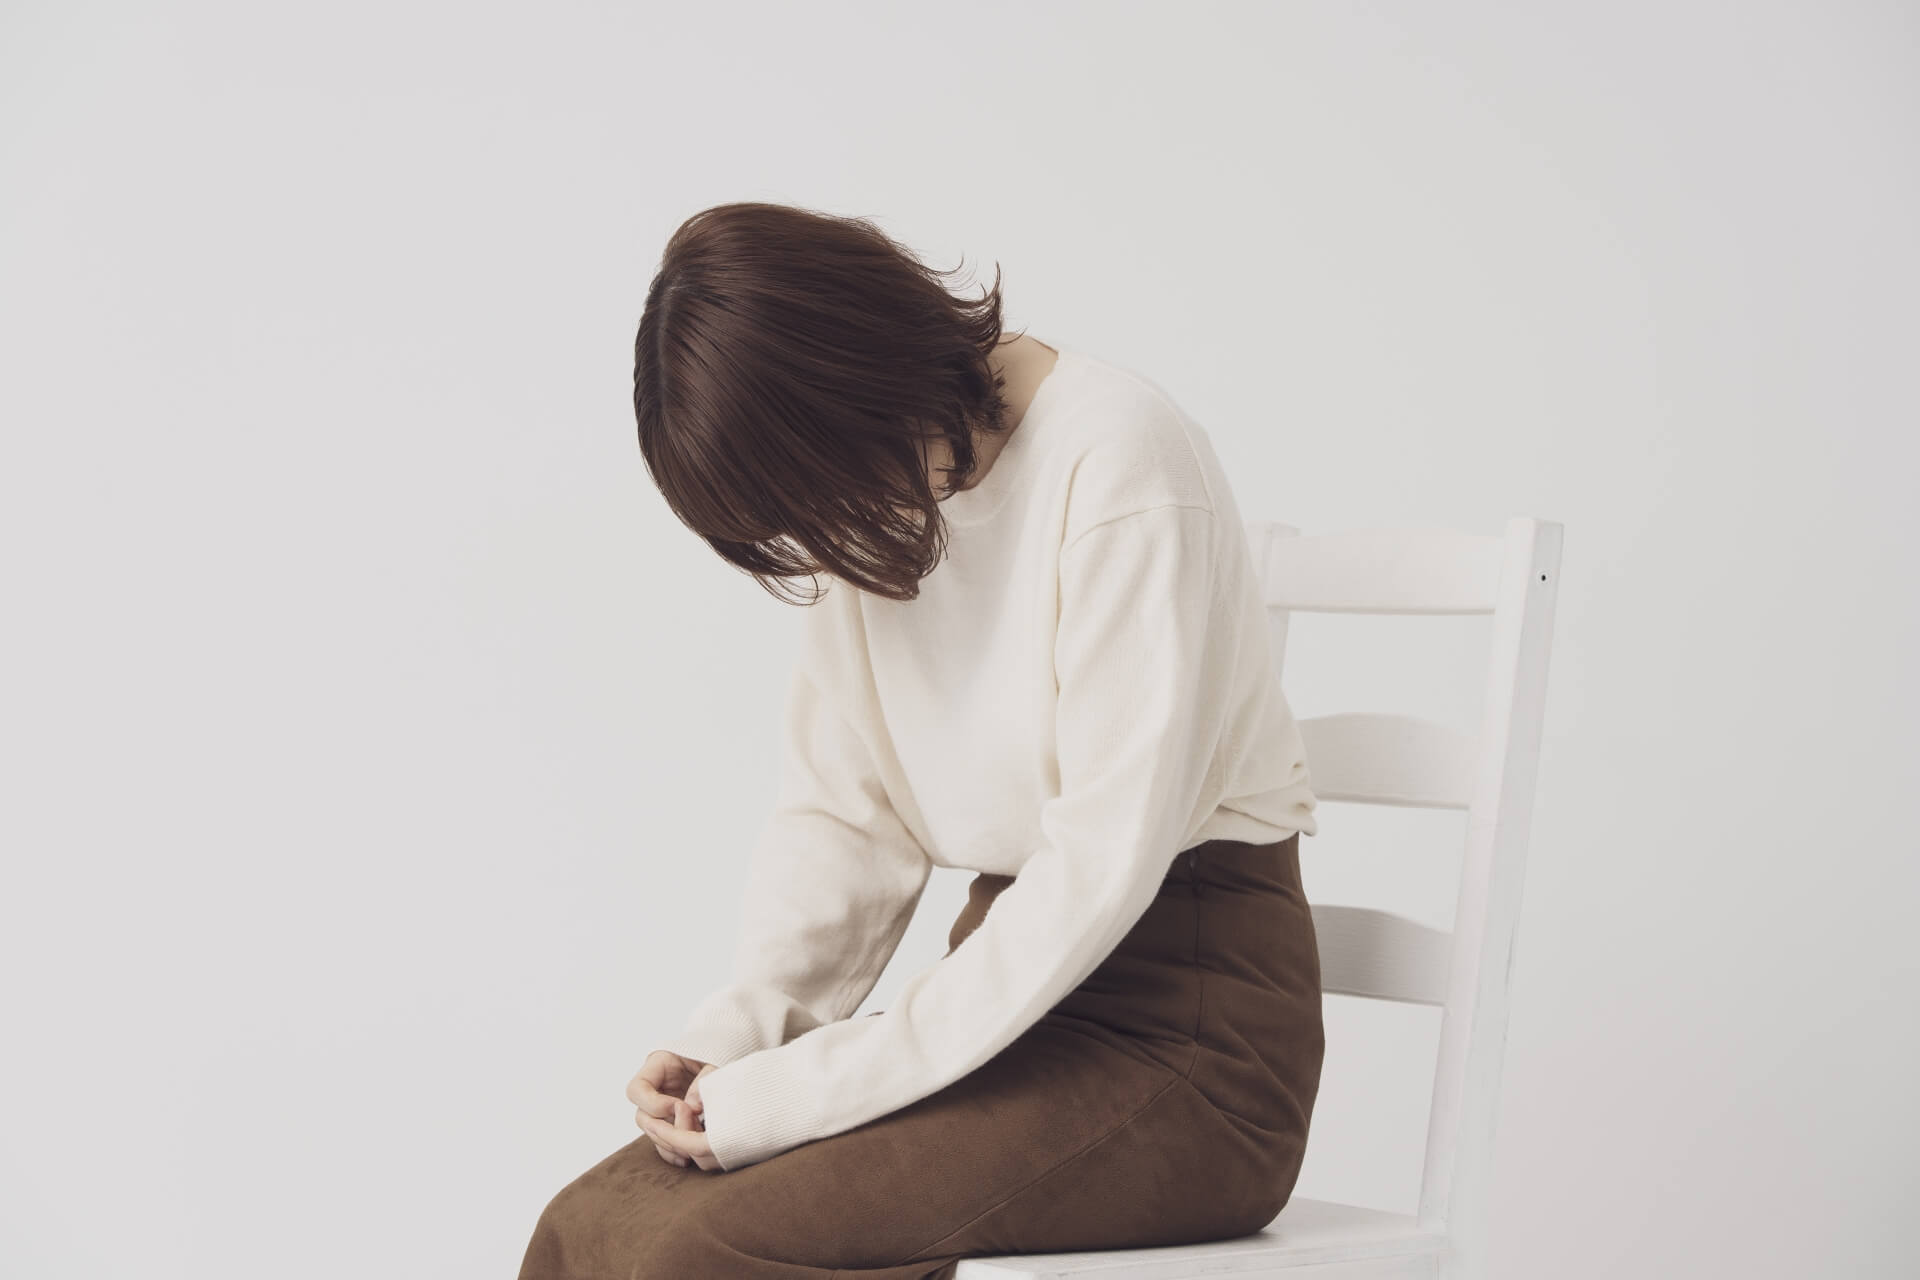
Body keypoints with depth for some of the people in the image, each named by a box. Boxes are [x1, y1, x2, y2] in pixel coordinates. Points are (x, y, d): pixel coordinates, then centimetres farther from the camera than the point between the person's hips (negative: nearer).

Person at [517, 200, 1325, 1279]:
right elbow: (844, 812, 9)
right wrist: (734, 1037, -9)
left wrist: (800, 1090, -19)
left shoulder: (1119, 458, -16)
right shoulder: (880, 494, 7)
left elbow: (1103, 863, -20)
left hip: (1186, 1032, -7)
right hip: (1016, 976, 7)